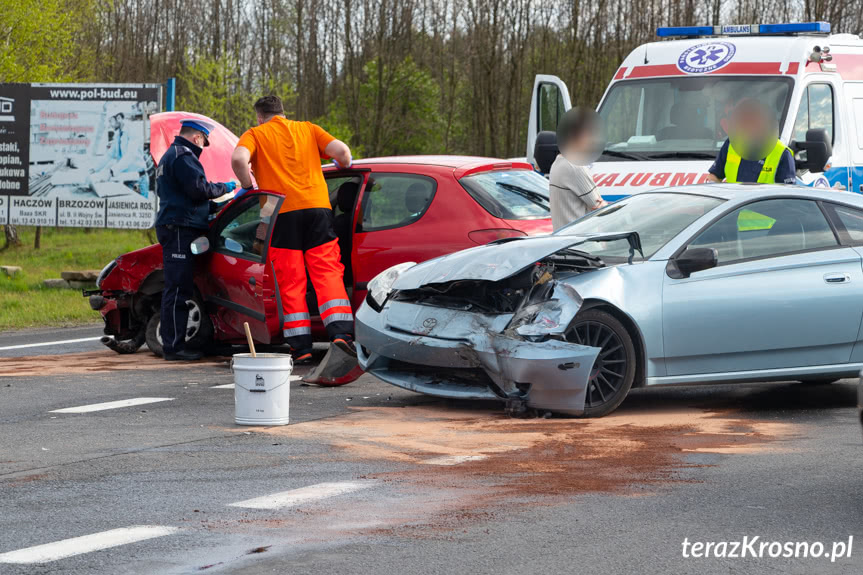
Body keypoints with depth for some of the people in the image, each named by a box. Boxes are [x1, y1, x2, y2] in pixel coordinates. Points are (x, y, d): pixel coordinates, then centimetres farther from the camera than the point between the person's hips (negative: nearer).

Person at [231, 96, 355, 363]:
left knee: (291, 281, 3)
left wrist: (249, 188, 4)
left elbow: (239, 159, -11)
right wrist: (345, 167, 25)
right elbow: (341, 151, 3)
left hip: (282, 213, -1)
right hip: (317, 206, 2)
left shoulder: (255, 134, 10)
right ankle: (340, 331, -14)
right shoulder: (308, 129, 17)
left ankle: (301, 346, 2)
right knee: (327, 272, 2)